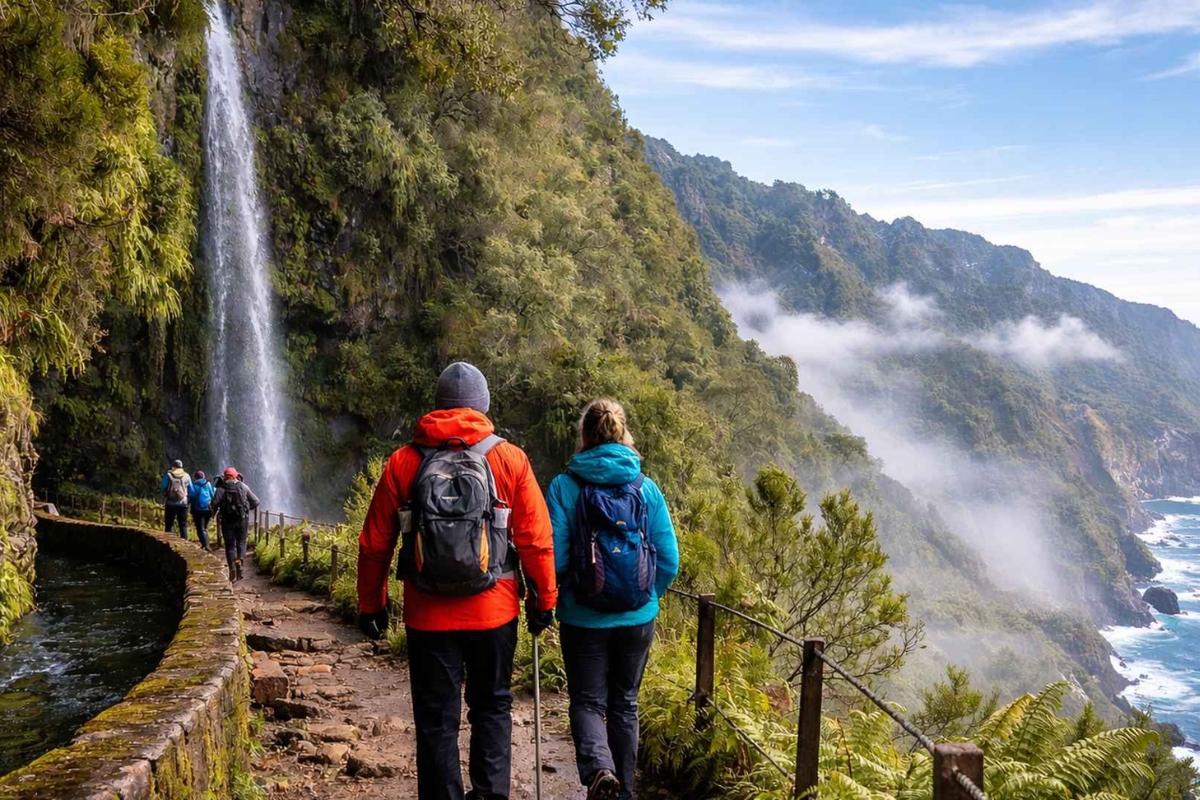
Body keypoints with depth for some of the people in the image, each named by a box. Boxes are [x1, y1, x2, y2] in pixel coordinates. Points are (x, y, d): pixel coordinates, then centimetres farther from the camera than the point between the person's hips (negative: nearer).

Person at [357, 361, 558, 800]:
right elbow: (536, 540, -5)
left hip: (428, 617, 0)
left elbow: (374, 544, 1)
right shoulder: (510, 459, -4)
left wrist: (371, 604, 12)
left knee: (436, 720, 11)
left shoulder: (402, 463, -1)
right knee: (491, 707, 18)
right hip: (494, 614, 0)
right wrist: (544, 600, 6)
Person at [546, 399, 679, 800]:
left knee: (587, 702, 10)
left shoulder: (565, 487, -9)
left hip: (584, 619, -2)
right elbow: (669, 562, -2)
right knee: (624, 704, 18)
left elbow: (553, 557, -12)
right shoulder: (646, 488, -2)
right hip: (638, 620, 3)